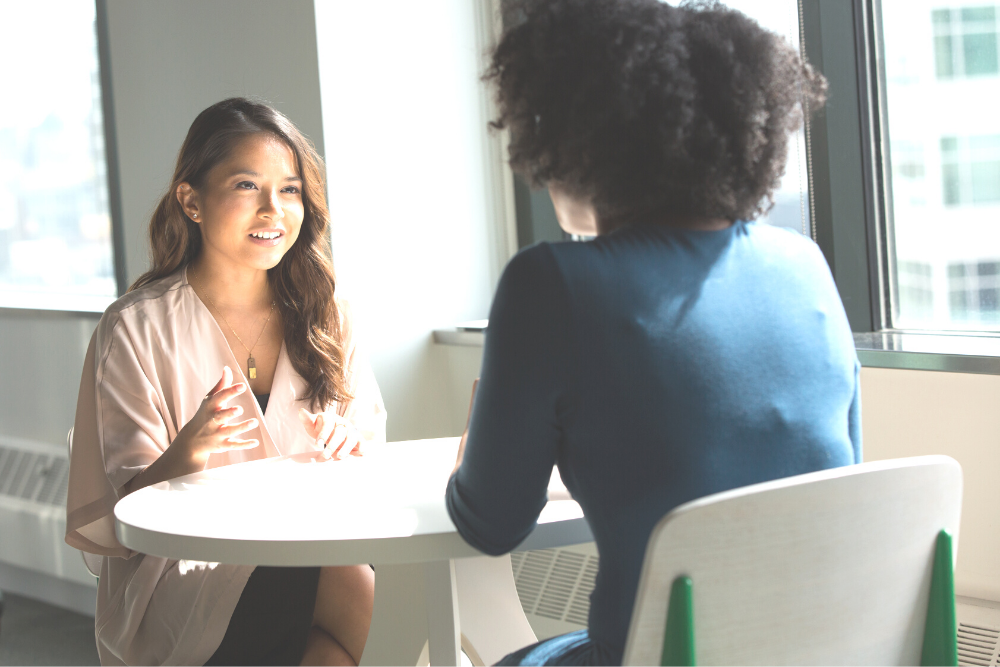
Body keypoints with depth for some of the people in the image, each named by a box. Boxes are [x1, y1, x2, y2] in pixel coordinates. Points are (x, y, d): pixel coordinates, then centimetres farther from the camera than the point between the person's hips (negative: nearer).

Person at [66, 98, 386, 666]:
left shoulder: (323, 315, 10)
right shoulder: (137, 329, -3)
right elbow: (126, 512, -5)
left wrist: (349, 445, -9)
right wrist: (186, 454, -26)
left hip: (315, 551, 5)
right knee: (363, 595, -29)